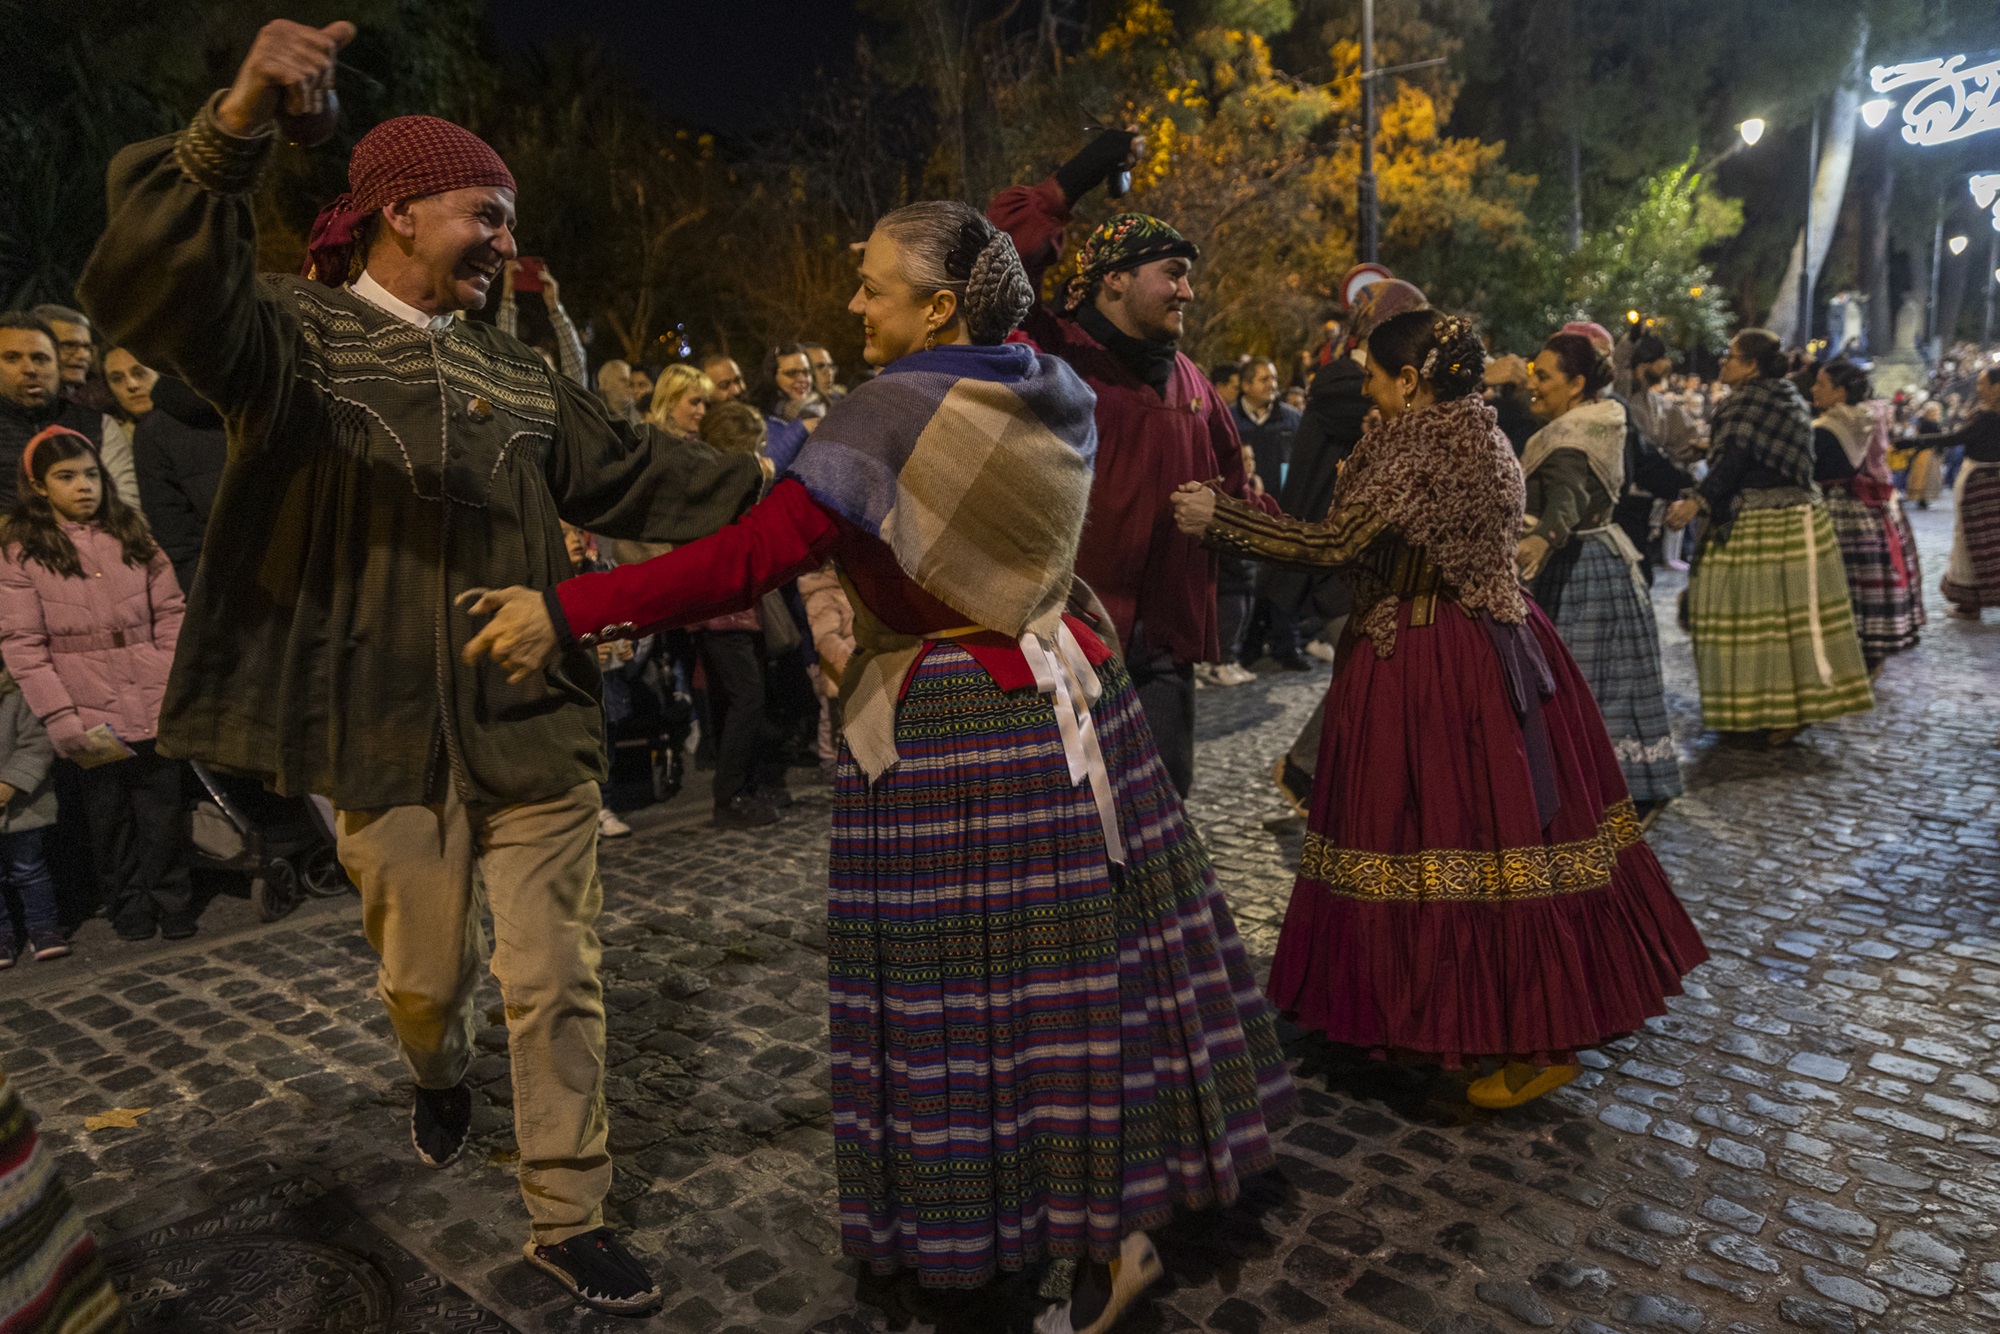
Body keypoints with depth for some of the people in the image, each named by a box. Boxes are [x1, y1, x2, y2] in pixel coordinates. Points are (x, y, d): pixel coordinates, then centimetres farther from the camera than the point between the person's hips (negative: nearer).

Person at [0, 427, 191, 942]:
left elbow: (169, 613, 9)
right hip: (92, 714, -2)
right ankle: (130, 910, 23)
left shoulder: (131, 534, 10)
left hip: (154, 706, 2)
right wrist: (60, 717, -12)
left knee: (162, 809, 6)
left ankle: (172, 908, 18)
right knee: (109, 814, 9)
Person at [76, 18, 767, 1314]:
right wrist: (233, 132, -39)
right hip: (387, 733, -3)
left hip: (533, 721, 3)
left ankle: (567, 1216, 19)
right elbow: (154, 289, -22)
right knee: (422, 976, 14)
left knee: (555, 979, 4)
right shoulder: (291, 331, -2)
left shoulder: (517, 375, 13)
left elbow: (638, 472, 14)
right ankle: (441, 1078, 50)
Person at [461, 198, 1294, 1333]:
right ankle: (1126, 1207, 32)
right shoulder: (1056, 398, 4)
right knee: (1081, 960, 16)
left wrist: (568, 612, -22)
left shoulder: (896, 412, -17)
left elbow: (754, 558, -23)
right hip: (1067, 698, 8)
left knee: (961, 984, 6)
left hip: (947, 735, -7)